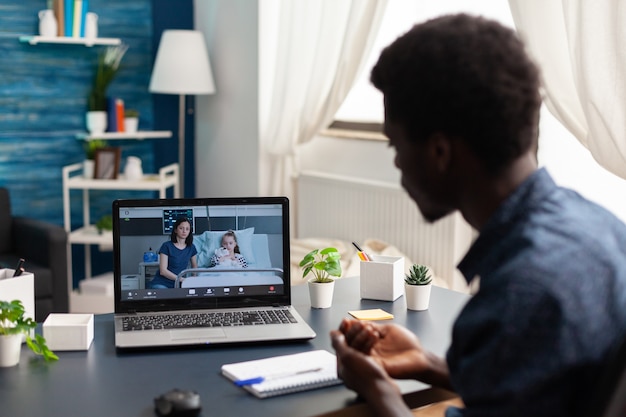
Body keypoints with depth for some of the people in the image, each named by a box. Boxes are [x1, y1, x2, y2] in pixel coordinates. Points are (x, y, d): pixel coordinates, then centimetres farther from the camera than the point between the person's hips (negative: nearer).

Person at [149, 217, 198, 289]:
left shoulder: (191, 248, 8)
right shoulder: (166, 246, -5)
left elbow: (195, 268, 20)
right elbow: (163, 271, -11)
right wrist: (182, 279, -19)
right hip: (161, 284, -5)